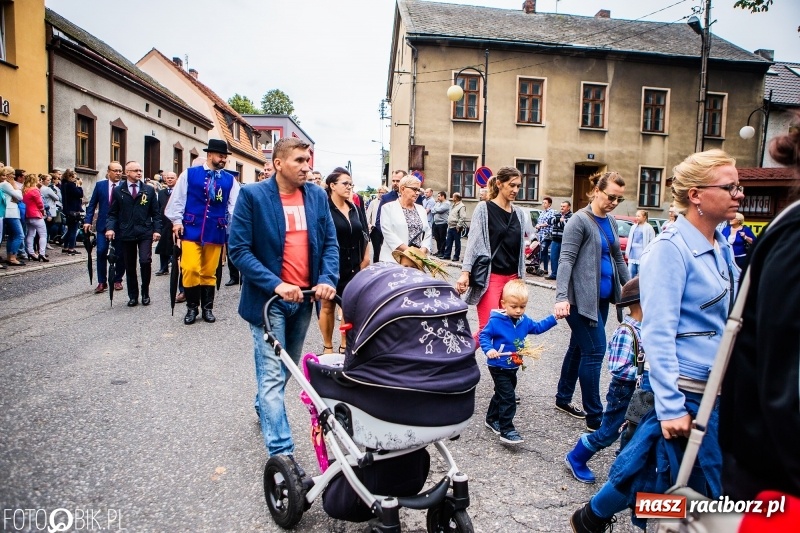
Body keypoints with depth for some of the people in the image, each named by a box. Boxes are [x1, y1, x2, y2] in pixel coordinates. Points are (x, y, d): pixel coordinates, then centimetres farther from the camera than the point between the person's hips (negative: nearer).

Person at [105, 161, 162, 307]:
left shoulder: (149, 190, 7)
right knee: (130, 266, 7)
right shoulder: (118, 190, 6)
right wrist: (110, 227, -10)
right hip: (126, 233, 1)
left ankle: (145, 293, 7)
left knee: (145, 261, -13)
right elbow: (113, 213, 6)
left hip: (145, 233, -1)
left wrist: (157, 229, -4)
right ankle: (133, 296, 19)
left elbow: (156, 212, 7)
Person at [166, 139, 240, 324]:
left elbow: (234, 205, 2)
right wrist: (177, 221, -1)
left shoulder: (230, 180, 5)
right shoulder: (189, 173, 3)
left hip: (216, 232, 2)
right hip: (191, 229, -1)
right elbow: (178, 198, 4)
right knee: (190, 269, -9)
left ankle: (207, 308, 21)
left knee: (209, 272, 9)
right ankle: (192, 307, 9)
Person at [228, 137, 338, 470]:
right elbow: (238, 249, -12)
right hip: (269, 299, -5)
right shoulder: (253, 195, -10)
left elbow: (330, 242, 6)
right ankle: (282, 452, 2)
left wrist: (328, 279, -12)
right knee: (273, 375, -5)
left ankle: (263, 408, 47)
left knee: (288, 368, 21)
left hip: (304, 297, 5)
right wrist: (275, 284, -22)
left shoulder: (317, 195, 4)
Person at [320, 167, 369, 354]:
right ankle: (328, 347, 20)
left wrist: (364, 261, 7)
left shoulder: (355, 209, 9)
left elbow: (364, 237, 14)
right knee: (328, 306, 8)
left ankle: (345, 345, 24)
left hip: (353, 267, 5)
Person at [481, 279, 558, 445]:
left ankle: (492, 419, 40)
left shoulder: (524, 321, 0)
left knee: (501, 394, 22)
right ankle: (507, 431, -5)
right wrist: (488, 349, -32)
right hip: (499, 367, -8)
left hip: (513, 367, 8)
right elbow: (483, 335, -16)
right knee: (508, 397, -11)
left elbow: (538, 327, 16)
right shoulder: (496, 321, -21)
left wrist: (554, 318, 10)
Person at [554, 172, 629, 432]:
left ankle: (563, 399, 29)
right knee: (594, 352, -6)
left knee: (579, 348, 15)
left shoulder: (611, 221, 12)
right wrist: (562, 297, -28)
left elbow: (618, 258, 21)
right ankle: (595, 417, 3)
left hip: (602, 297, 8)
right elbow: (566, 260, -18)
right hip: (582, 298, -8)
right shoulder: (580, 220, -11)